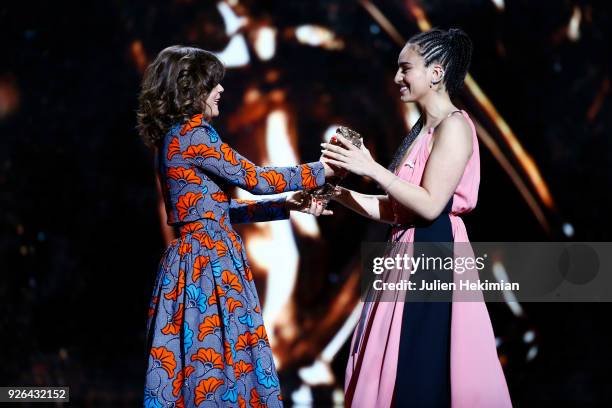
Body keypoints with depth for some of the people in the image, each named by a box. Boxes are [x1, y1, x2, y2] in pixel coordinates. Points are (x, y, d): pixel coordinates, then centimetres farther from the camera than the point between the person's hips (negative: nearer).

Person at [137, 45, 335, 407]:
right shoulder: (192, 134, -14)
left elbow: (222, 208, 17)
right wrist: (320, 171, -1)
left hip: (196, 254, 9)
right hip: (210, 260, -9)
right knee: (217, 353, -5)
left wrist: (289, 204, 14)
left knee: (201, 357, 11)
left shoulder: (175, 137, 15)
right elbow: (254, 178, -11)